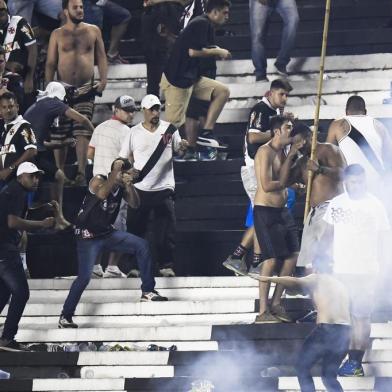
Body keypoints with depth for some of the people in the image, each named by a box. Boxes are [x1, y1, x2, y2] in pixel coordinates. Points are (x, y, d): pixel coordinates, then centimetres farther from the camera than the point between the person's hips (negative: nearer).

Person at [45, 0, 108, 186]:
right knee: (59, 133, 1)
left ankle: (81, 173, -16)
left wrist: (103, 79, -3)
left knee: (82, 132, -12)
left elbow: (101, 57, 11)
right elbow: (50, 63, 5)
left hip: (86, 87, -1)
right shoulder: (57, 35, 7)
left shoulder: (93, 31, 9)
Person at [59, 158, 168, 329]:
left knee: (142, 245, -4)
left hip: (107, 233, 6)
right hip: (88, 236, -6)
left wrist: (129, 184, -23)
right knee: (85, 276, -17)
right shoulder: (98, 180, -16)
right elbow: (101, 194, -37)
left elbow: (135, 204, -10)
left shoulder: (122, 187, 0)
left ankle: (148, 292, 3)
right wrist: (116, 171, -38)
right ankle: (65, 316, -6)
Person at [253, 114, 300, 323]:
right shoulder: (266, 152, -14)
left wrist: (292, 155, 2)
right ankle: (263, 312, -9)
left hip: (281, 211, 9)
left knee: (293, 255, 5)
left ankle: (276, 304, 16)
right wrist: (283, 183, -3)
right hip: (265, 210, -9)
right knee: (271, 259, -12)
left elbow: (284, 179, 5)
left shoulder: (282, 152, 16)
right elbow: (266, 185, -22)